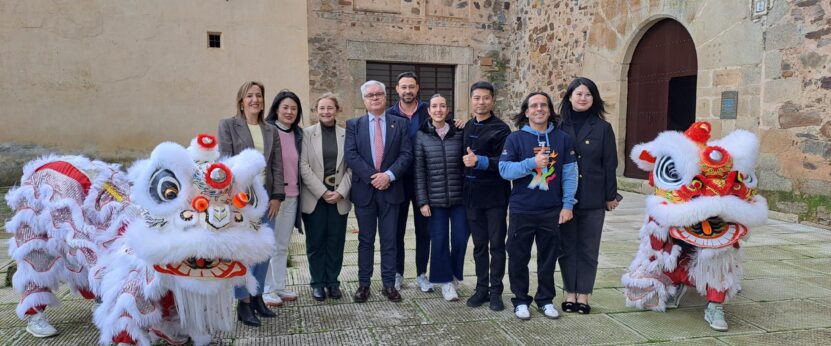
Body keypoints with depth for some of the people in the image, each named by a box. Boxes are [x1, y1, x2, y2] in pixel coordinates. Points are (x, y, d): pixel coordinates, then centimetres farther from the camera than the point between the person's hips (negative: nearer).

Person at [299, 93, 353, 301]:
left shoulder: (346, 135, 5)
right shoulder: (307, 133, 1)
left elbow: (351, 167, 3)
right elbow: (303, 166, -5)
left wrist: (341, 192, -9)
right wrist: (323, 192, -11)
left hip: (339, 197, 1)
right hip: (314, 197, -1)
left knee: (336, 241, 6)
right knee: (315, 242, 5)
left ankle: (333, 282, 20)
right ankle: (318, 283, 18)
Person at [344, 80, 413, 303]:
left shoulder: (400, 123, 6)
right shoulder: (354, 125, 5)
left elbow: (406, 154, -2)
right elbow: (350, 155, -5)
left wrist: (389, 175, -15)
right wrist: (372, 177, -14)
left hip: (390, 189, 0)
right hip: (364, 190, 0)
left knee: (389, 240, 6)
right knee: (365, 240, 8)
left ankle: (389, 284, 14)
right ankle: (363, 284, 17)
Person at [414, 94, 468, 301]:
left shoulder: (459, 134, 3)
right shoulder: (422, 136, 1)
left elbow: (465, 165, 6)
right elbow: (419, 171, -1)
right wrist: (422, 201, -5)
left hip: (459, 198, 1)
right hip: (435, 199, -1)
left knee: (460, 239, 1)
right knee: (439, 240, 2)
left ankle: (455, 275, 26)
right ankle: (445, 281, 19)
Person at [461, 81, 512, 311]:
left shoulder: (501, 129, -8)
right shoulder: (467, 127, 10)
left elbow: (504, 163, -16)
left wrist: (480, 161, -26)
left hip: (495, 196, -5)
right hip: (472, 196, 5)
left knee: (497, 245, 4)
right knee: (479, 245, 11)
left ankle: (496, 291, 14)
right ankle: (482, 288, 21)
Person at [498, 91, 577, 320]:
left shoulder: (562, 139, 3)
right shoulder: (515, 138, -1)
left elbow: (570, 173, 1)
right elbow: (504, 169, -10)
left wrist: (567, 204, -4)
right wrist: (532, 162, -21)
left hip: (552, 211, 2)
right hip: (522, 210, -1)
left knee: (548, 258, 12)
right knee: (519, 258, 7)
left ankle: (546, 300, 28)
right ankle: (520, 300, 23)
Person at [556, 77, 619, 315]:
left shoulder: (602, 128, 1)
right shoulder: (559, 127, 3)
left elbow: (609, 164, 1)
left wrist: (611, 196, 0)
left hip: (593, 199, -1)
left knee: (588, 249, 6)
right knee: (567, 247, 8)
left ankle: (583, 295, 17)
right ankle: (570, 294, 20)